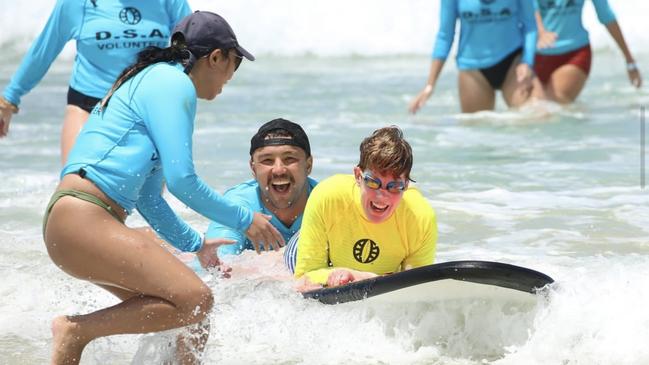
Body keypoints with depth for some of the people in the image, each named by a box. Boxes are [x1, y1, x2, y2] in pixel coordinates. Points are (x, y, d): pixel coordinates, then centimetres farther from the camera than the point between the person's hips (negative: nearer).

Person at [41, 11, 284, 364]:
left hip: (76, 223, 11)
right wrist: (244, 220, -2)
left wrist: (194, 244, 31)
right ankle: (76, 331, -12)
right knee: (195, 300, -19)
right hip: (83, 219, -11)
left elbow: (148, 198, 27)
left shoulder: (156, 81, 25)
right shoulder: (174, 84, -6)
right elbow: (181, 180, -13)